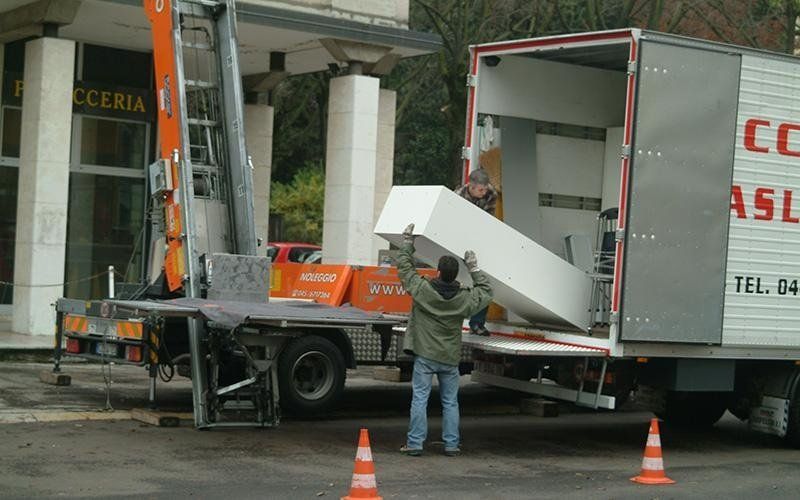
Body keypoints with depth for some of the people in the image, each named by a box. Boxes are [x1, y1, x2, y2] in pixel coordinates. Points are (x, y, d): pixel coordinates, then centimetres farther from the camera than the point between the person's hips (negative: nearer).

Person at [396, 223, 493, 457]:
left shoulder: (422, 289, -10)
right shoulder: (464, 298, -4)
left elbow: (404, 267, 2)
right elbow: (486, 292, 15)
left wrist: (407, 242, 12)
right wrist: (474, 268, 19)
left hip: (424, 355, -2)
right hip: (450, 358, 2)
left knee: (419, 399, 0)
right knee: (450, 402, 10)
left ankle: (415, 443, -1)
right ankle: (451, 444, 13)